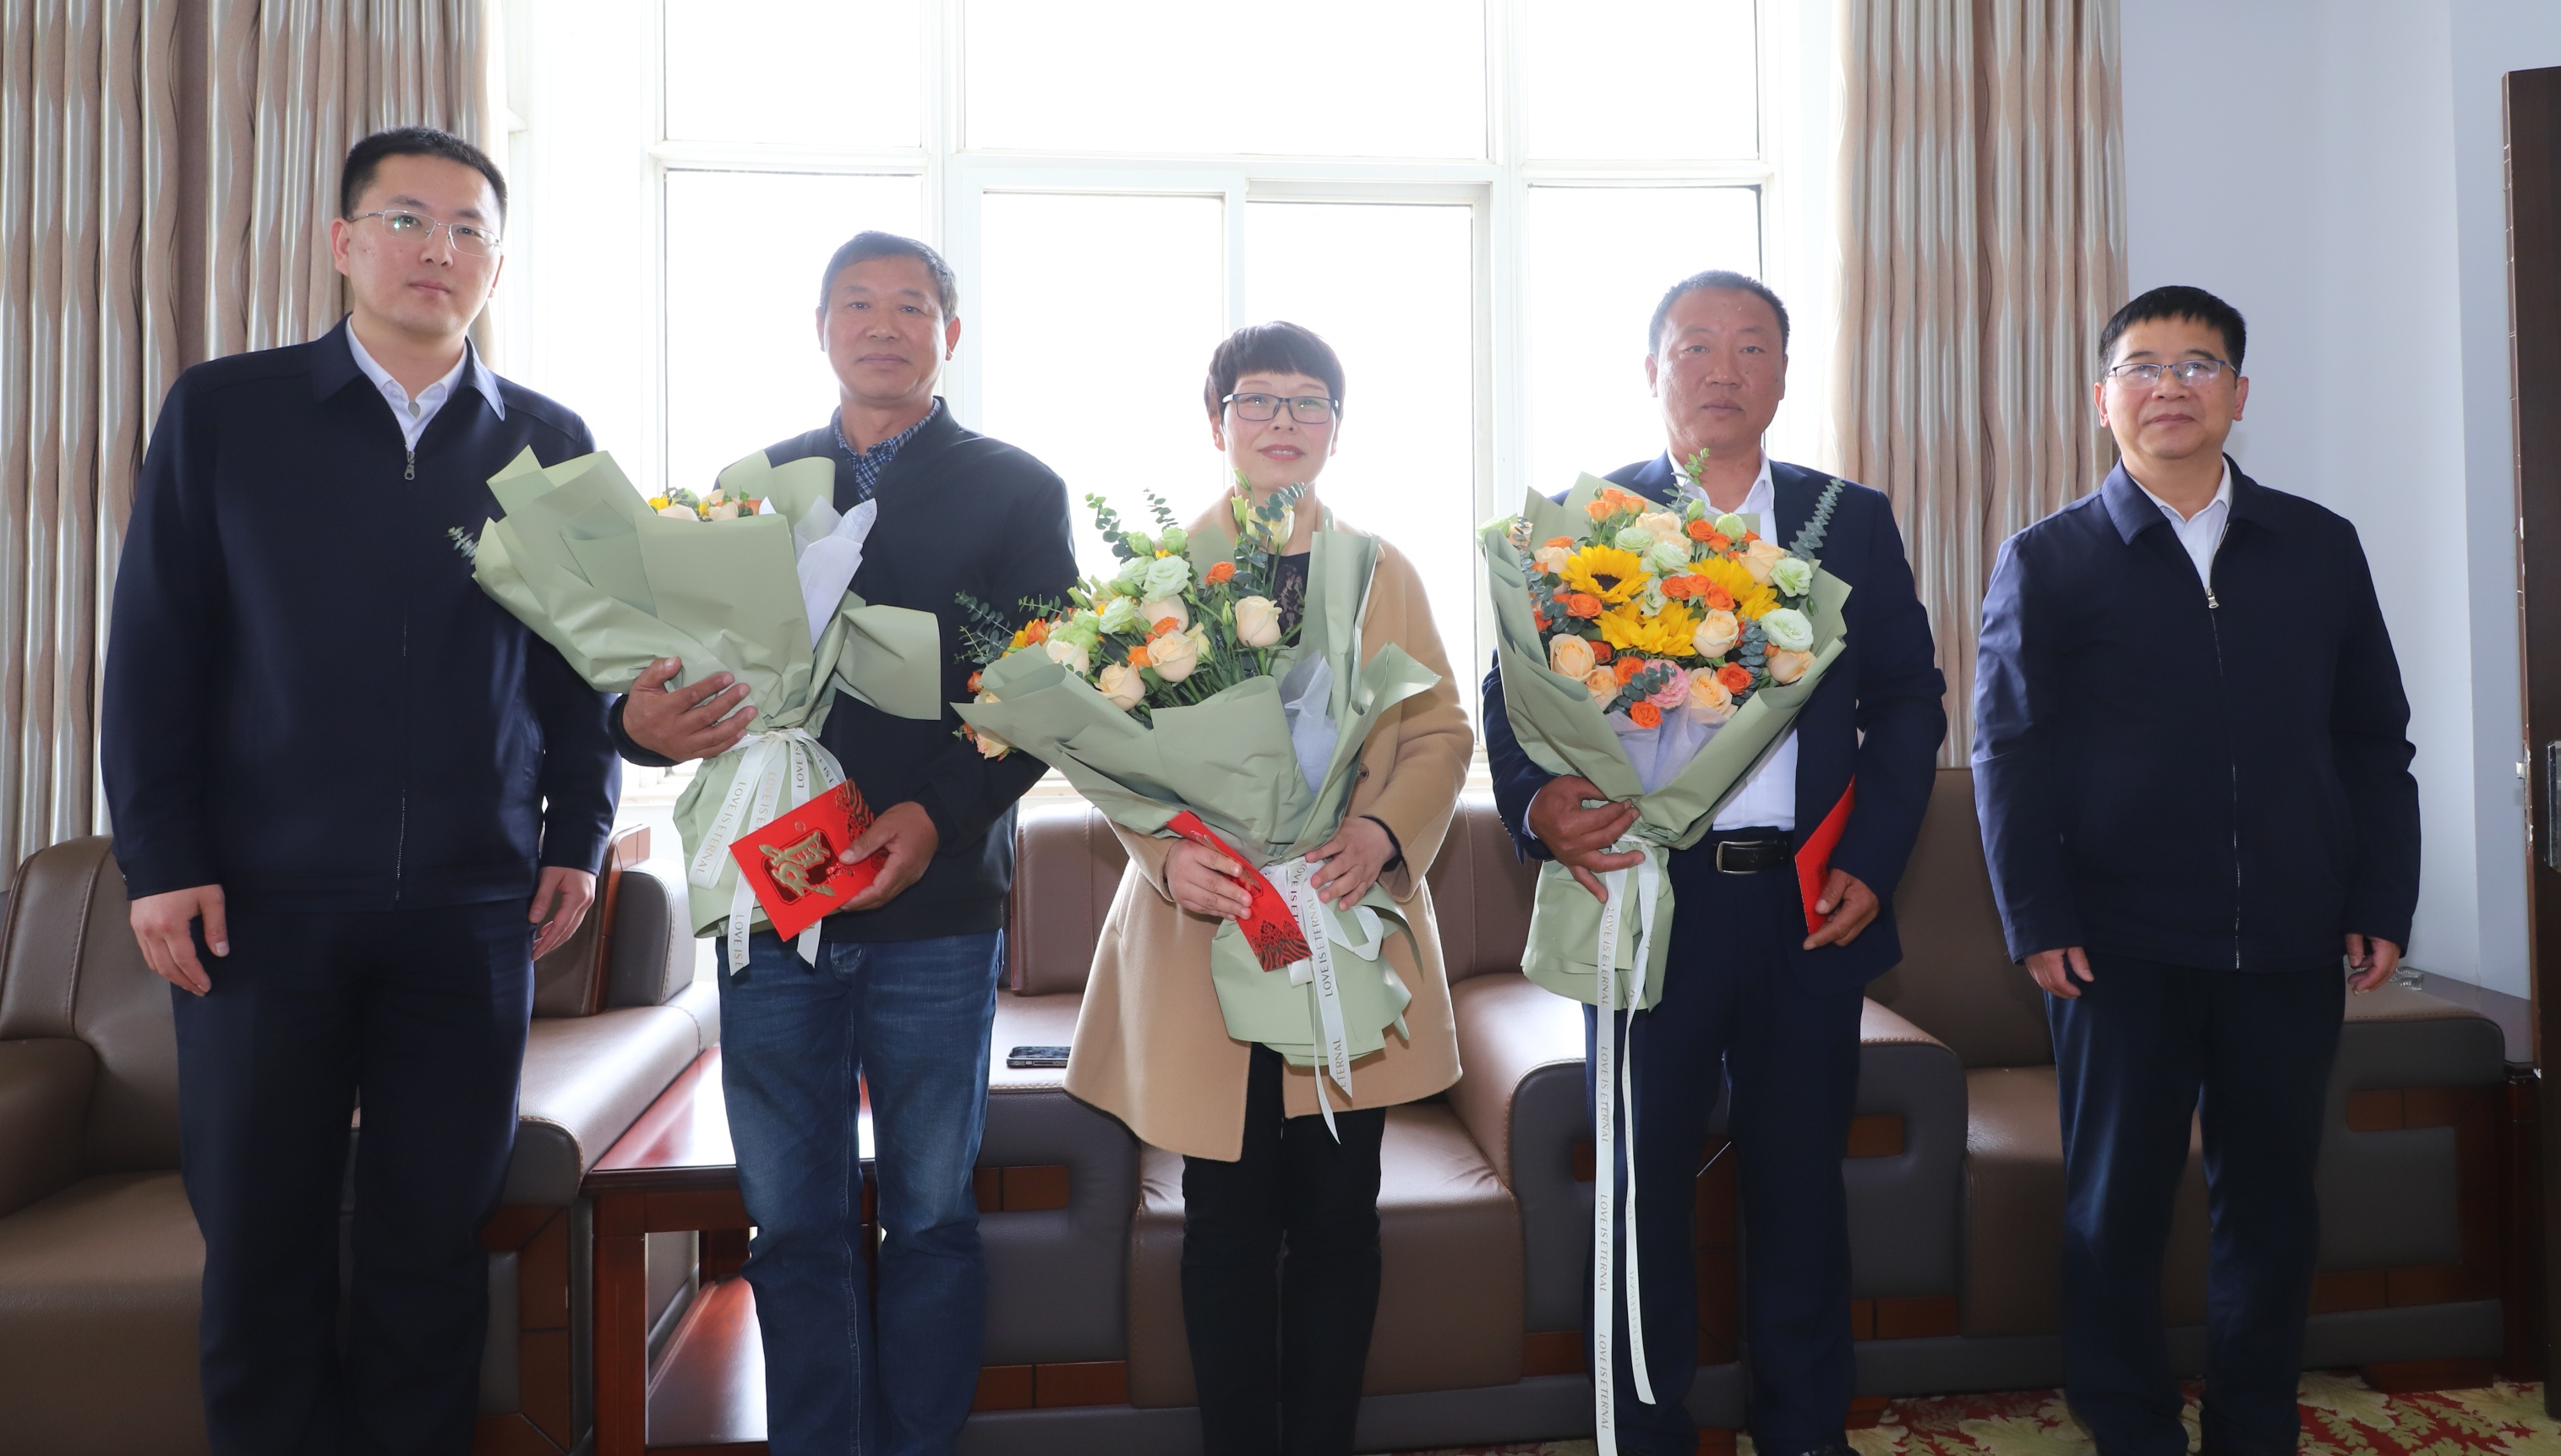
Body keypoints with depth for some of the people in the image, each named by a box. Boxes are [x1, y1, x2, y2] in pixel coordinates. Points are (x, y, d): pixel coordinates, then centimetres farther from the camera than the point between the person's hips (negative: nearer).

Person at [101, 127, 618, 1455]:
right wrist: (160, 859, -3)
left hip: (474, 904, 1)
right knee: (258, 1241, 9)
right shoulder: (222, 409, 5)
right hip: (262, 897, 0)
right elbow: (154, 646, 2)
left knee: (433, 1244, 8)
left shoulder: (547, 441, 8)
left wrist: (579, 835, 3)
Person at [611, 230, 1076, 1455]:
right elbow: (680, 652, 12)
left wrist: (938, 814, -15)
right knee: (793, 1224, 8)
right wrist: (641, 722, -11)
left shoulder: (1015, 490, 7)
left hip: (936, 901, -2)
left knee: (930, 1218, 7)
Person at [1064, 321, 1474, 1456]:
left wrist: (1386, 831, -12)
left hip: (1353, 929, 2)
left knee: (1338, 1219, 9)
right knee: (1228, 1225, 7)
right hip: (1206, 937, -2)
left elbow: (1441, 732, 7)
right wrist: (1167, 853, -18)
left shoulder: (1384, 572, 11)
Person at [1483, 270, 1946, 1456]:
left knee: (1800, 1180, 14)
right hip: (1648, 898, -2)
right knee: (1645, 1181, 9)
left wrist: (1873, 863, -2)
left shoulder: (1852, 520, 8)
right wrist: (1540, 806, -20)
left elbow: (1908, 699, 8)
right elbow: (1513, 692, 0)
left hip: (1810, 904, 2)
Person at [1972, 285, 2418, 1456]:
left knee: (2271, 1200, 11)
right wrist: (2036, 920, -8)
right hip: (2122, 948, -2)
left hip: (2290, 946, 3)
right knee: (2115, 1205, 6)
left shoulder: (2320, 548, 11)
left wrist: (2382, 904, 4)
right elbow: (2008, 748, -2)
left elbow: (2375, 737, 12)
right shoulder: (2048, 560, 2)